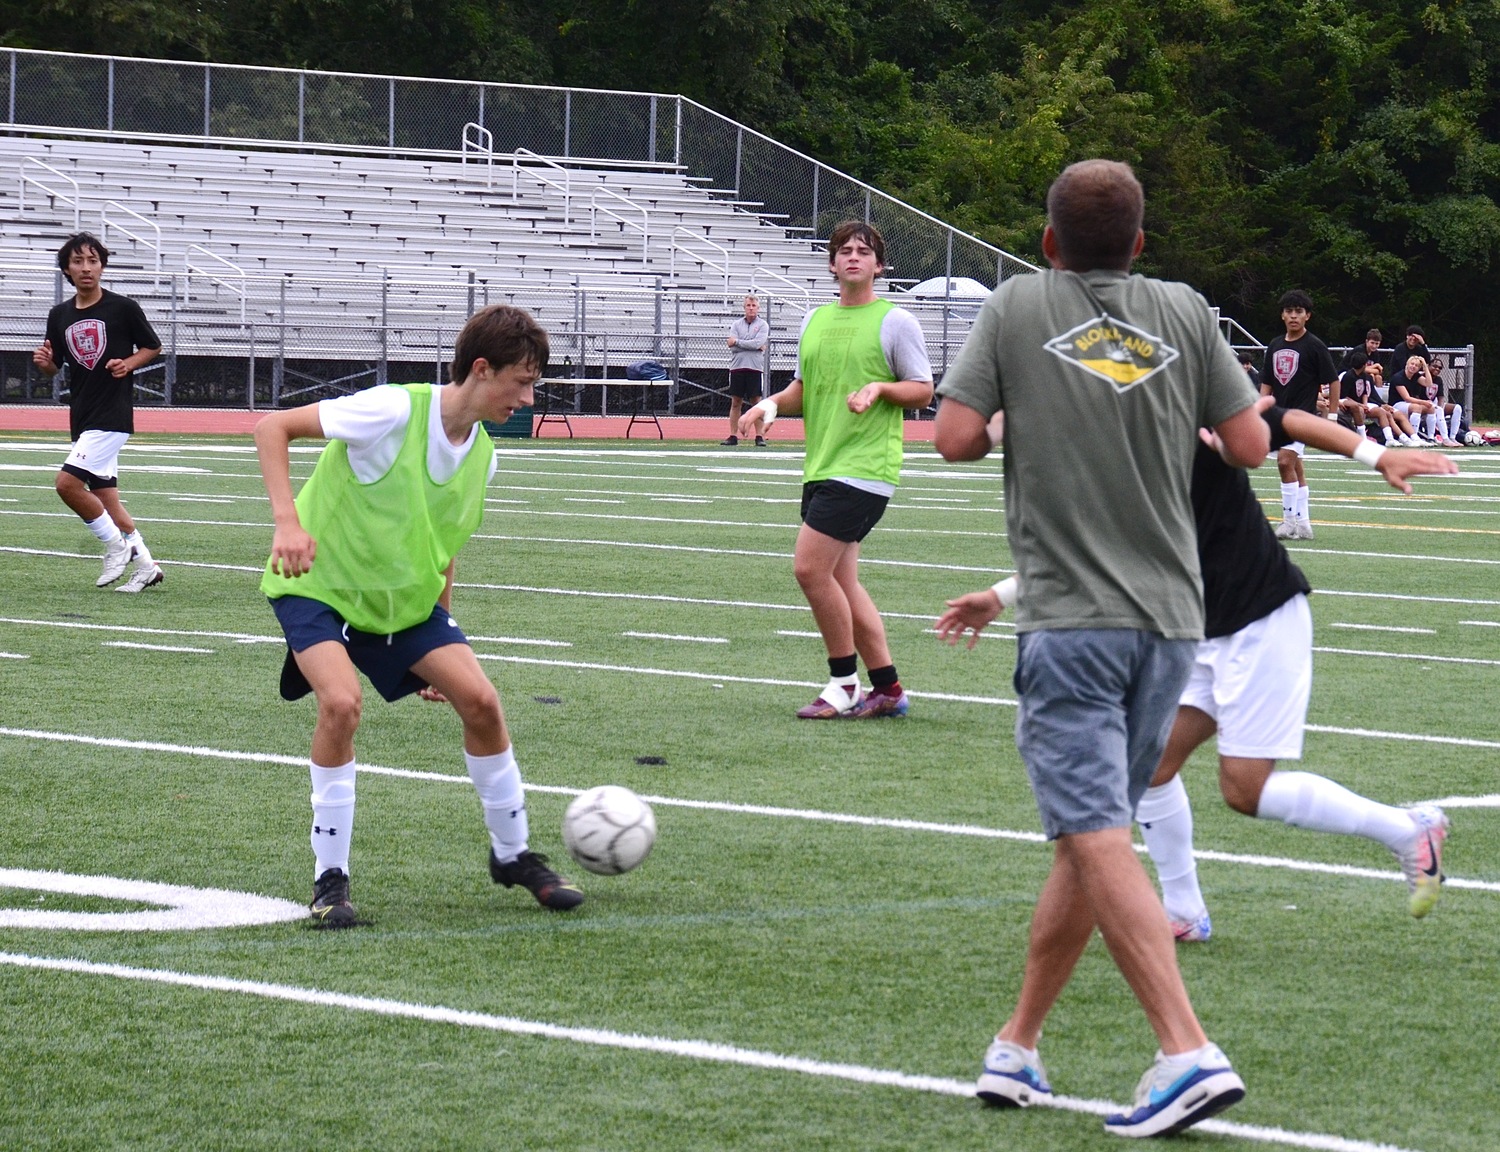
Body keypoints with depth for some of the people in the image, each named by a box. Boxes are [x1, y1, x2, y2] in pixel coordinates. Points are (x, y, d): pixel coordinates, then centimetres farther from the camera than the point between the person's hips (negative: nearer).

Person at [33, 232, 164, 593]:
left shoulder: (123, 308, -6)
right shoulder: (60, 315, 8)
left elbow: (153, 347, 5)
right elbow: (53, 369, 16)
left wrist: (129, 363, -13)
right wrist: (43, 362, -7)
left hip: (113, 414, -7)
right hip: (82, 416, 7)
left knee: (68, 482, -19)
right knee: (104, 496, 9)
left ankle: (117, 545, -3)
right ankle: (145, 566, 19)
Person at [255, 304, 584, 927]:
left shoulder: (482, 455, -1)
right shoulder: (393, 411, -24)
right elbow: (272, 427, -23)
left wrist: (442, 630, 18)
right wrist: (288, 521, -34)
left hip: (400, 597, 7)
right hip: (318, 582, -6)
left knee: (479, 699, -5)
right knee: (342, 701, -28)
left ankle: (512, 854, 16)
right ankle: (330, 880, -14)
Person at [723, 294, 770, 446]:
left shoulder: (762, 325, 4)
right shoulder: (736, 324, 10)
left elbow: (758, 343, -12)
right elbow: (732, 346, -2)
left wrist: (737, 342, -5)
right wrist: (753, 347, -8)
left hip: (755, 367, -2)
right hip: (737, 366, 2)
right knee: (735, 402, 3)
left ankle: (760, 437, 0)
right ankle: (733, 436, 7)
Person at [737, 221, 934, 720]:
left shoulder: (895, 321, -3)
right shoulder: (815, 321, 16)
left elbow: (923, 390, -2)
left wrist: (880, 387, -19)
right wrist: (772, 404, 4)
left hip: (864, 468, -8)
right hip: (821, 468, 8)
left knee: (810, 567, -14)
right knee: (841, 581, 7)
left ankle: (845, 686, -4)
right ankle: (887, 690, 15)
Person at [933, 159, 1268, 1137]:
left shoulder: (1020, 306, -1)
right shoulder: (1184, 311, 5)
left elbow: (956, 438, -6)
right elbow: (1251, 446, 4)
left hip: (1071, 622, -4)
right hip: (1172, 619, 4)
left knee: (1100, 842, -9)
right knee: (1087, 839, 14)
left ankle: (1190, 1054, -21)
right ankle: (1017, 1049, 20)